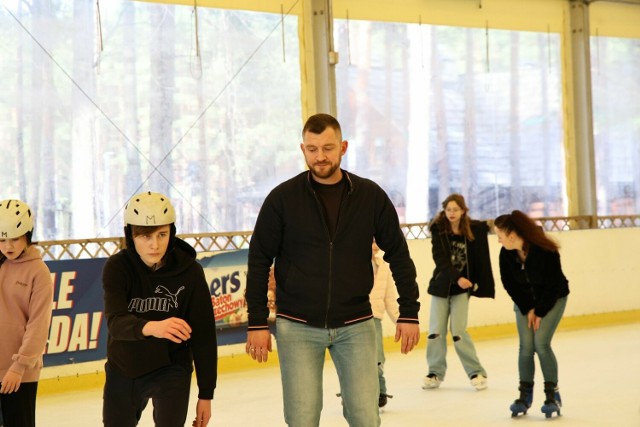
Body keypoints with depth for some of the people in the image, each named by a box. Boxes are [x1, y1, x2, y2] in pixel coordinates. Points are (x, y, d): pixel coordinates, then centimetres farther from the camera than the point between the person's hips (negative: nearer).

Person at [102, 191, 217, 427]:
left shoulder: (189, 271, -18)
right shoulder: (117, 267, -18)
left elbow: (203, 335, -12)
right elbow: (115, 322, -32)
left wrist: (206, 394, -9)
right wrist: (151, 327, -55)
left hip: (170, 367, -2)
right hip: (123, 368, 2)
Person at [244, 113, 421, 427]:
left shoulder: (371, 196, -1)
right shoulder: (283, 198, -4)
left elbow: (399, 255, 6)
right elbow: (259, 260, 1)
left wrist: (409, 313, 3)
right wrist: (257, 322, -2)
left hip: (355, 326, 1)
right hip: (297, 327, -1)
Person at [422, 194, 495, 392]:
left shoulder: (474, 230, -6)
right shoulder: (438, 231, -6)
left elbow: (481, 258, 1)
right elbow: (440, 259, -15)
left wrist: (481, 284, -1)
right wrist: (457, 277, -28)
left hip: (462, 287, -2)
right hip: (441, 285, 2)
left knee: (458, 331, -9)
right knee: (435, 331, 3)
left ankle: (476, 372, 3)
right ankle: (435, 373, 18)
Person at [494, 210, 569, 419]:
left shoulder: (545, 251, -30)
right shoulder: (506, 254, -18)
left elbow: (554, 285, -21)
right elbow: (509, 284, -6)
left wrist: (540, 312, -16)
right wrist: (527, 309, -9)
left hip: (552, 300, -4)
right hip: (524, 302, 4)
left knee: (541, 343, -15)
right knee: (526, 346, -5)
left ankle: (553, 395, -3)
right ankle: (525, 395, 7)